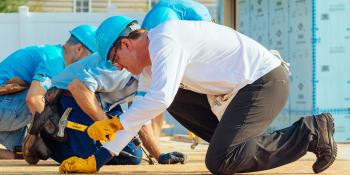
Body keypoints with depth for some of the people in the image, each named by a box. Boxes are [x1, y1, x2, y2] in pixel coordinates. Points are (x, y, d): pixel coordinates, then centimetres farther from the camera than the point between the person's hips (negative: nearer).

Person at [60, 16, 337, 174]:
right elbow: (140, 110, 19)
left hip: (267, 82, -10)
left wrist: (114, 124, -18)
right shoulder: (151, 59, 15)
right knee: (176, 101, 12)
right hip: (245, 86, 10)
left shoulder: (165, 40, -16)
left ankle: (310, 133, -9)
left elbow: (160, 99, -29)